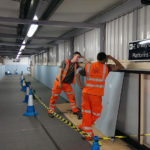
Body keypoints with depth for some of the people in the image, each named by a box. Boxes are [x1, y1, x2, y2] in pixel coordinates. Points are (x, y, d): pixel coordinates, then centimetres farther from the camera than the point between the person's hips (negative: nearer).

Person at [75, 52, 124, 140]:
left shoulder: (88, 66, 7)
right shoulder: (106, 67, -1)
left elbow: (77, 74, 7)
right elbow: (120, 67, 5)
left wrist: (80, 86, 8)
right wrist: (112, 58, 9)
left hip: (86, 92, 4)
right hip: (96, 95, -4)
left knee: (87, 113, 12)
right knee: (95, 114, 16)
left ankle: (88, 134, 20)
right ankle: (84, 127, 20)